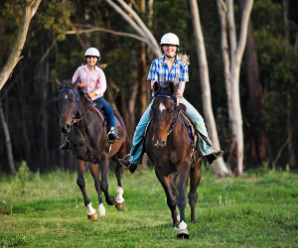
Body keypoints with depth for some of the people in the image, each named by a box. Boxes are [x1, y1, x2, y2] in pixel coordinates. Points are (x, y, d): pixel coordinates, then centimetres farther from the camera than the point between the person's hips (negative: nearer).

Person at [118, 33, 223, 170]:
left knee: (198, 120, -15)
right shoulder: (156, 63, 1)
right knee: (141, 126, -11)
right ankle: (133, 158, 0)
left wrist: (178, 93, -25)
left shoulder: (182, 64, 3)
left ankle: (207, 151, -5)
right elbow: (153, 83, -4)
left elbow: (182, 84, -5)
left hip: (177, 98, 1)